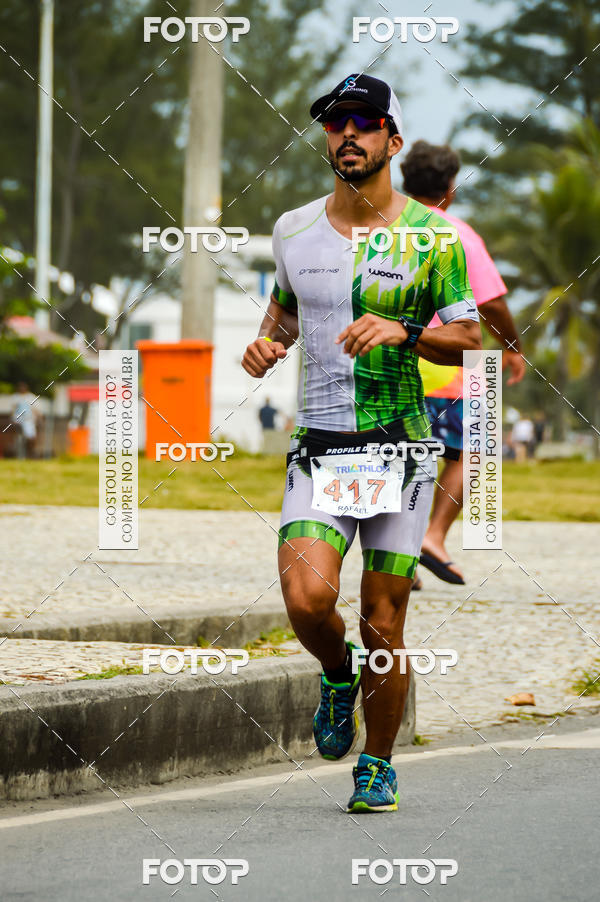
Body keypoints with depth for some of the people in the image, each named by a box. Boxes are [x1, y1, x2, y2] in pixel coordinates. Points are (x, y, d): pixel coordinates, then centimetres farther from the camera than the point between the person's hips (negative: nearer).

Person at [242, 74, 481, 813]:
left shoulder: (429, 235, -1)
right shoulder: (294, 230, 8)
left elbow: (467, 338, 0)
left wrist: (402, 332, -18)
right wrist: (268, 343, 4)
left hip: (400, 446, -1)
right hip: (318, 447, 2)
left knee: (383, 624, 0)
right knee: (307, 599, -19)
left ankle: (377, 764, 19)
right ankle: (337, 677, 15)